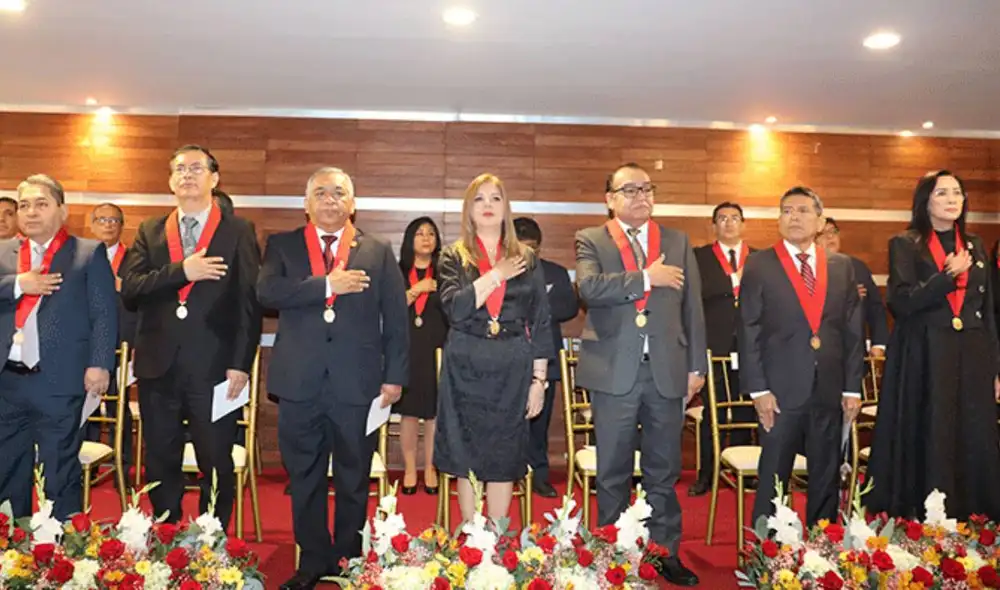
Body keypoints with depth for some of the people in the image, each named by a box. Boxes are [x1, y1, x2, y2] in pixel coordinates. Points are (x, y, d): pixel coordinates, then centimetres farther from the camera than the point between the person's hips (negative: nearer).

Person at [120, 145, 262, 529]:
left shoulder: (238, 232, 1)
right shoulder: (149, 233, 11)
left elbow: (249, 303, -4)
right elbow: (129, 291, -1)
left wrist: (241, 364, -10)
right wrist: (180, 271, -15)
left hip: (215, 369, -3)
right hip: (158, 368, 4)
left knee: (217, 467, 5)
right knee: (160, 466, 14)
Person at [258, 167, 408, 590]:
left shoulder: (378, 252, 6)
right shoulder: (282, 246, 8)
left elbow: (396, 319, 4)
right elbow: (267, 292, -10)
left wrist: (394, 376, -2)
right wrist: (326, 284, -17)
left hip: (358, 383, 0)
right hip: (299, 382, 1)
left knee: (354, 480, 11)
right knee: (304, 479, 12)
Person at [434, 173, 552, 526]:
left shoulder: (526, 260, 7)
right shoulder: (453, 258, 5)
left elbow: (540, 324, 6)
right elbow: (455, 308, -13)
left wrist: (539, 379, 1)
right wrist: (497, 274, -11)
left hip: (512, 370, 1)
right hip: (465, 368, 0)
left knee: (504, 459, 6)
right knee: (467, 459, 5)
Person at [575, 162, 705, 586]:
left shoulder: (678, 242, 11)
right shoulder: (591, 240, 3)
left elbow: (692, 307, 9)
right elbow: (589, 288, -17)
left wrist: (696, 366, 5)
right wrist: (646, 277, -15)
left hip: (667, 370, 3)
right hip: (614, 371, -2)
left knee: (663, 471, 12)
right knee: (613, 471, 8)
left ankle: (667, 553, 26)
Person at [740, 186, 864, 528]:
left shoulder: (842, 267, 9)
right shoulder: (759, 266, -1)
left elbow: (853, 331, 9)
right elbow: (749, 332, -4)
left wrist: (853, 387, 4)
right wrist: (758, 389, -10)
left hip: (830, 393, 4)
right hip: (781, 392, -3)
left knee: (827, 481, 13)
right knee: (772, 482, 5)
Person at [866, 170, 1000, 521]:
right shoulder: (905, 245, 0)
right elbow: (901, 302, -11)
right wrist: (946, 276, -24)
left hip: (972, 360, 4)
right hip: (924, 360, -4)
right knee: (926, 446, -1)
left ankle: (970, 523, 15)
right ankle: (918, 523, 9)